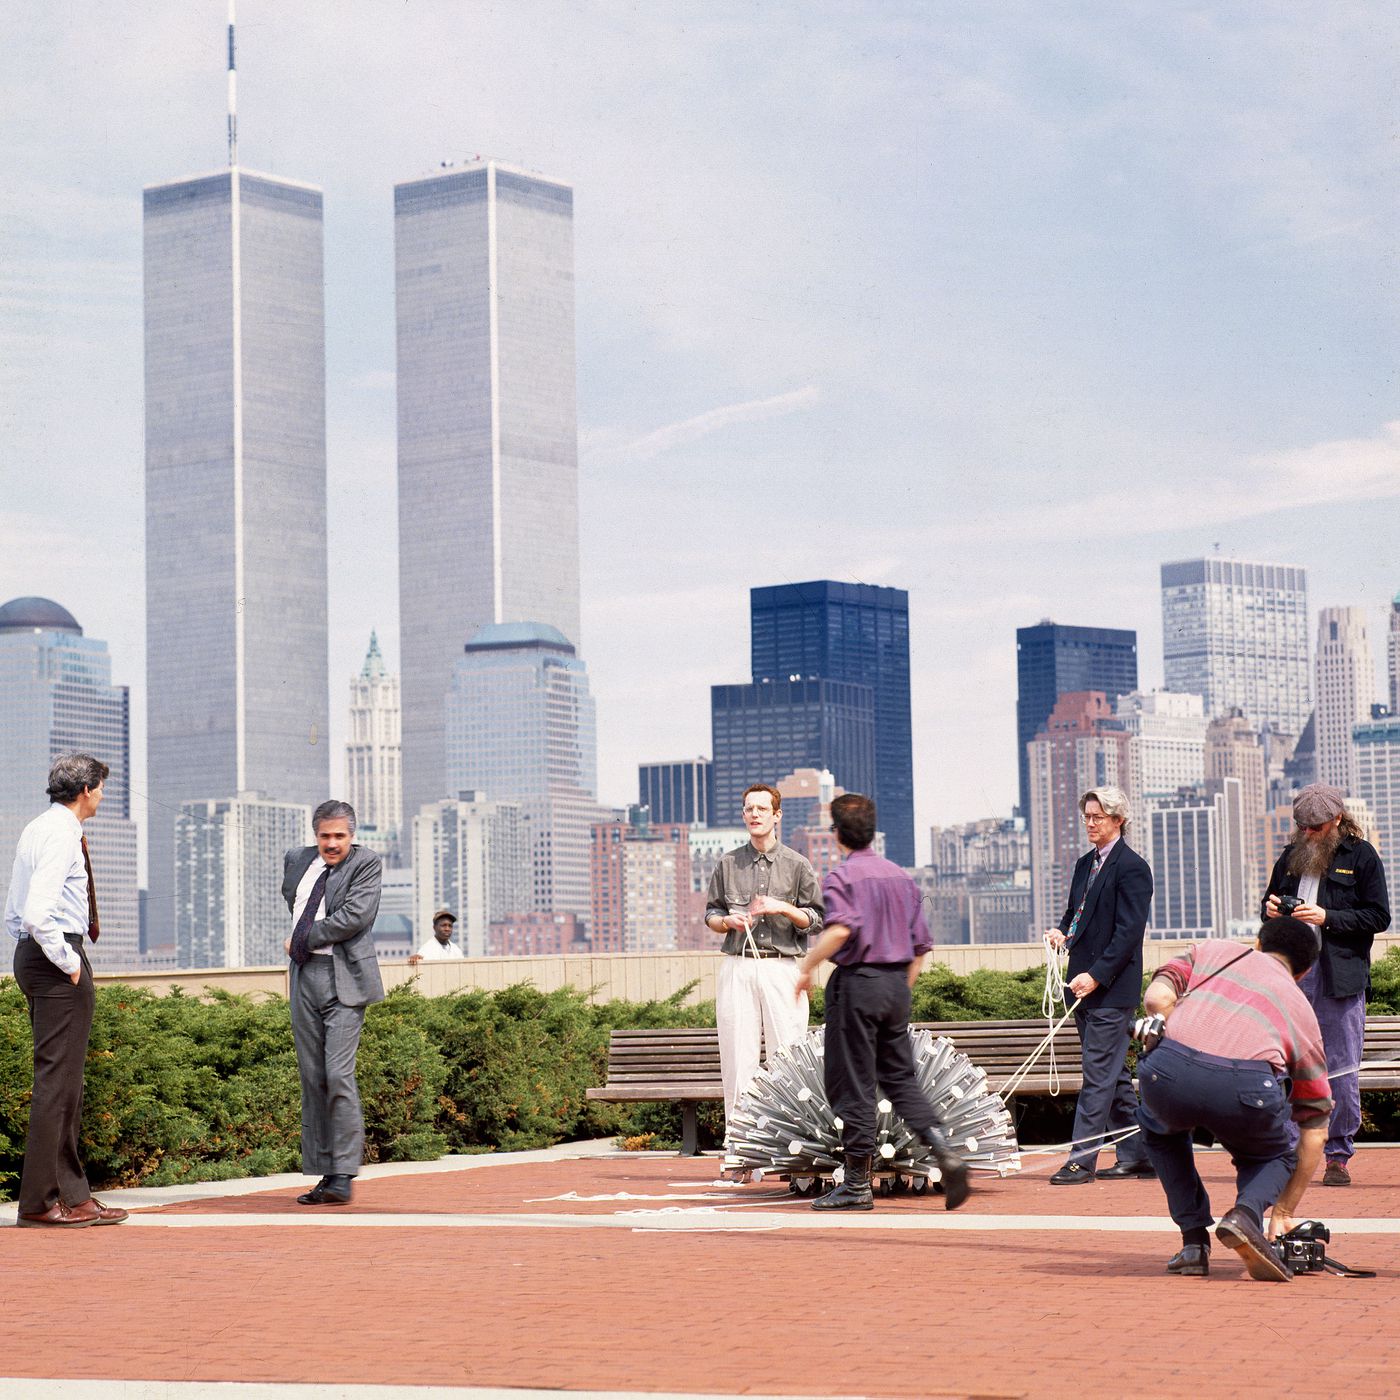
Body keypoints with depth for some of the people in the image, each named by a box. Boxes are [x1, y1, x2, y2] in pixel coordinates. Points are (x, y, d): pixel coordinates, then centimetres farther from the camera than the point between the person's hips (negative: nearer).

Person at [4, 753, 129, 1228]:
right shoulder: (62, 835, -15)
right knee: (56, 1079, -8)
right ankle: (41, 1200, -7)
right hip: (57, 958, -11)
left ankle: (72, 1194, 16)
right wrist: (68, 961, -16)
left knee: (64, 1081, 13)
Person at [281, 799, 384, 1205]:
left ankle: (343, 1176, -11)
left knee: (339, 1074, -14)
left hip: (343, 979, -6)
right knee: (312, 1078, 5)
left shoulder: (365, 863, -3)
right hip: (304, 978, 6)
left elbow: (355, 916, -16)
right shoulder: (298, 860, 15)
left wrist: (304, 939, -8)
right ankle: (323, 1173, 9)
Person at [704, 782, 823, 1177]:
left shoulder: (797, 866, 8)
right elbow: (710, 914, 18)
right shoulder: (728, 864, 15)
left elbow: (817, 920, 7)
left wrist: (784, 908, -9)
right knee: (738, 1060, -3)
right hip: (736, 967, 2)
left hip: (781, 968, -2)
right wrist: (727, 921, -3)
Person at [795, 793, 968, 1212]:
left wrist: (807, 966, -15)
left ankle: (857, 1183, 2)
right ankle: (944, 1152, -7)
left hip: (857, 981, -6)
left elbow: (840, 929, -25)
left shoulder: (842, 877, -7)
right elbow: (921, 946, 14)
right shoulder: (902, 878, 14)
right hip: (897, 982, 6)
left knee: (852, 1083, 0)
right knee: (901, 1078, 12)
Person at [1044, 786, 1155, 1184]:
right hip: (1087, 986, 9)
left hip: (1112, 987, -9)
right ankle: (1135, 1155, 19)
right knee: (1113, 1074, 12)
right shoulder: (1085, 864, 16)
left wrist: (1096, 976, -20)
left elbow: (1129, 932, -16)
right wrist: (1062, 932, 2)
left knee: (1099, 1073, -9)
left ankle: (1082, 1159, -10)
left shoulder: (1131, 867, -10)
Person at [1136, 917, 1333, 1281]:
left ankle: (1194, 1240, 24)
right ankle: (1247, 1213, 0)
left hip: (1169, 1073, 1)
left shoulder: (1212, 950, 32)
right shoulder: (1301, 1008, 31)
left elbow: (1156, 998, 11)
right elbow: (1315, 1128, 33)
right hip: (1248, 1085, -1)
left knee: (1158, 1128, 38)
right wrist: (1283, 1213, 40)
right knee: (1272, 1155, 33)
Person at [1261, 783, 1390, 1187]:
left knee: (1342, 1070, 0)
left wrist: (1327, 917, -14)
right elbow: (1269, 902, 27)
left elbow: (1378, 917, -4)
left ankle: (1339, 1156, 8)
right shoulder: (1291, 857, 16)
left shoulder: (1361, 857, 1)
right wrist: (1270, 909, 3)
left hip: (1340, 977, -4)